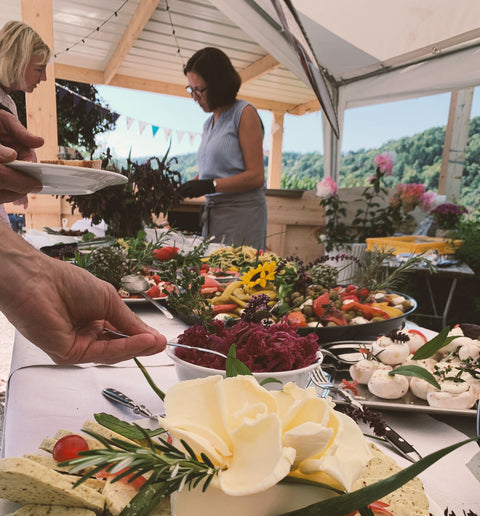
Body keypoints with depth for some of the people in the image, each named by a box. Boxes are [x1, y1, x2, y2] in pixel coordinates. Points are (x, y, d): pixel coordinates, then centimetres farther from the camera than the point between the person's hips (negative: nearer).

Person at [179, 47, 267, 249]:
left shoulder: (244, 113, -2)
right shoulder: (209, 124, 19)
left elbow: (256, 176, -10)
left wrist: (210, 186, -15)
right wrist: (178, 190, 9)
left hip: (241, 211, -6)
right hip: (212, 212, 6)